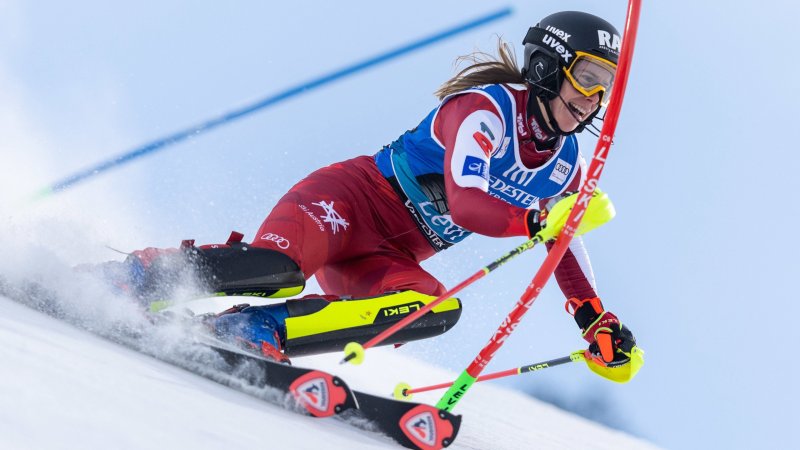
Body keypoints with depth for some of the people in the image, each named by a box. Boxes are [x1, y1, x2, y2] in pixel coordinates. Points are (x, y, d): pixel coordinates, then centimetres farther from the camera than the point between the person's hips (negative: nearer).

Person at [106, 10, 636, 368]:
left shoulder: (568, 168, 10)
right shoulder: (487, 107, -14)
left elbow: (565, 249, 23)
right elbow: (464, 202, -28)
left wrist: (597, 320, 12)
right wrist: (536, 221, -33)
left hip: (392, 260, 7)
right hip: (352, 199, -7)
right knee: (278, 264, -36)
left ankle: (254, 330, -27)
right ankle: (127, 279, -17)